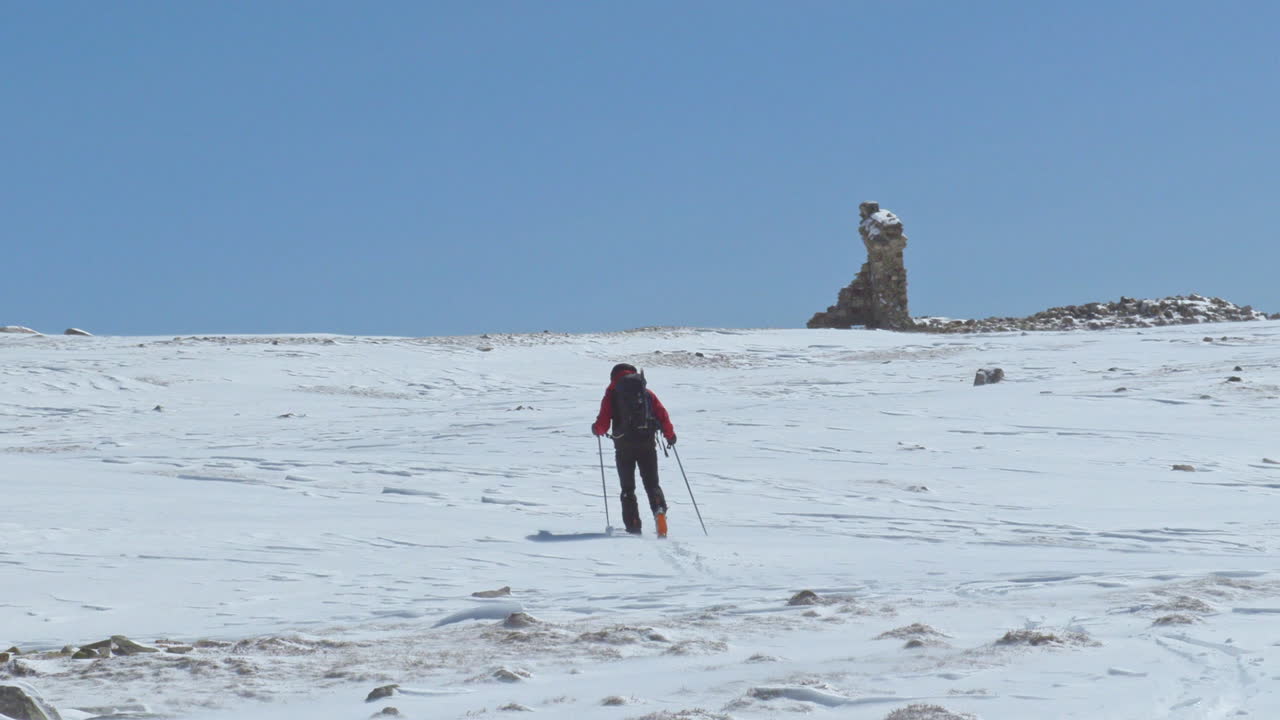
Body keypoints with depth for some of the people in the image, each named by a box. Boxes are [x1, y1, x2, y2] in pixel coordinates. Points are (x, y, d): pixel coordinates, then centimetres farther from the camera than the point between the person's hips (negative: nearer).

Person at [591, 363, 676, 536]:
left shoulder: (612, 394, 3)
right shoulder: (646, 393, 10)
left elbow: (603, 423, -3)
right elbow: (662, 415, 3)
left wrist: (596, 429, 19)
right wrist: (670, 435, 16)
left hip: (624, 445, -2)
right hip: (647, 444, 2)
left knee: (628, 488, 9)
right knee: (652, 483, 8)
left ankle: (633, 526, -1)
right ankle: (659, 509, -21)